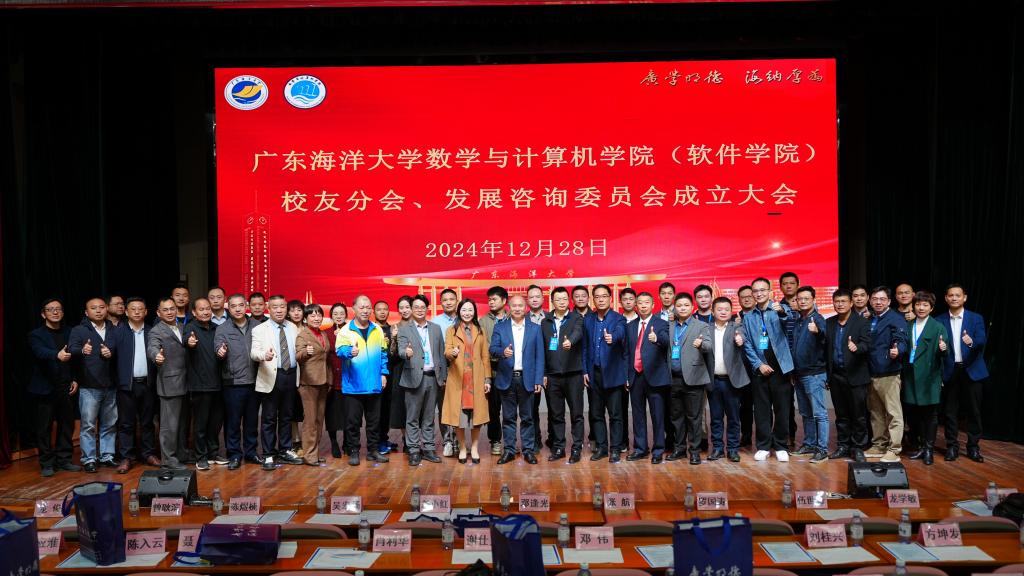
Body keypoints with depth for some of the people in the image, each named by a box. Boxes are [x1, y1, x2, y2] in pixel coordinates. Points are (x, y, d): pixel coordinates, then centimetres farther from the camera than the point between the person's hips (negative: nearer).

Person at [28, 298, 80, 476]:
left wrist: (75, 379, 2)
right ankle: (47, 463, 12)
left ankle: (64, 460, 19)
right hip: (45, 389, -4)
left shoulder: (70, 333, 11)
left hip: (65, 388, 4)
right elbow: (40, 351, -24)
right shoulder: (36, 335, -3)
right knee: (44, 428, 3)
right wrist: (57, 355, -44)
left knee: (67, 425, 8)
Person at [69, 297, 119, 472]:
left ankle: (107, 456, 21)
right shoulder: (79, 330, 1)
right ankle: (88, 459, 8)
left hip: (110, 386, 4)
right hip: (89, 387, -4)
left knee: (109, 424, 10)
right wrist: (82, 351, -36)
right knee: (88, 425, -1)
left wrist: (112, 354, -12)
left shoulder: (113, 331, 11)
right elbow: (71, 350, -15)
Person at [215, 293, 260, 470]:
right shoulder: (222, 329, -1)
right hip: (233, 383, -2)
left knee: (252, 420, 13)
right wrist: (221, 353, -33)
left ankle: (250, 452, 26)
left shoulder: (257, 326, 4)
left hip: (254, 381, 2)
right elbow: (218, 349, -12)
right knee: (233, 421, 4)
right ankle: (234, 455, 17)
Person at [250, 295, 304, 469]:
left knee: (286, 416, 14)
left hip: (291, 376, 4)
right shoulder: (260, 330, -2)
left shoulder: (294, 328, 10)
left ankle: (285, 451, 25)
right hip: (271, 377, -4)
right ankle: (268, 455, 11)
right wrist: (264, 355, -34)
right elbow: (253, 352, -14)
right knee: (269, 418, 1)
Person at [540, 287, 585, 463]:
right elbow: (542, 349, 10)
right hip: (552, 375, 3)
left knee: (576, 414, 2)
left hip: (573, 374, -3)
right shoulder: (545, 322, 10)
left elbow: (577, 332, -21)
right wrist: (543, 373, 5)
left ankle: (576, 449, 11)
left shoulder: (576, 318, 1)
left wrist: (570, 341, -43)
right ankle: (558, 448, 19)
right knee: (555, 414, 9)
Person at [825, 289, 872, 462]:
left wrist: (856, 347, -38)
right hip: (836, 376, 4)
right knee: (841, 415, 12)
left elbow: (867, 344, -16)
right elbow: (826, 349, 10)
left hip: (855, 376, -4)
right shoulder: (829, 323, 9)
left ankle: (858, 448, 14)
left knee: (858, 415, 3)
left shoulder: (861, 322, -4)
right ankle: (843, 446, 21)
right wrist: (826, 374, 8)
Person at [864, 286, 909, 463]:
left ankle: (893, 450, 1)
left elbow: (901, 340, -19)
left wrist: (897, 350, -39)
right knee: (876, 413, 15)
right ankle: (878, 446, 25)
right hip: (871, 373, 7)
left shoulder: (896, 319, -7)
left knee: (893, 413, -4)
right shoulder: (869, 320, 14)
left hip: (889, 374, -7)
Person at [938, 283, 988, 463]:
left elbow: (982, 340, -12)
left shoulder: (976, 318, 2)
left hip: (972, 370, -1)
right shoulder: (939, 321, 5)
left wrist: (972, 342, -31)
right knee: (950, 411, 4)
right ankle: (952, 446, 14)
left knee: (973, 410, 6)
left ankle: (973, 446, 17)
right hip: (949, 371, 1)